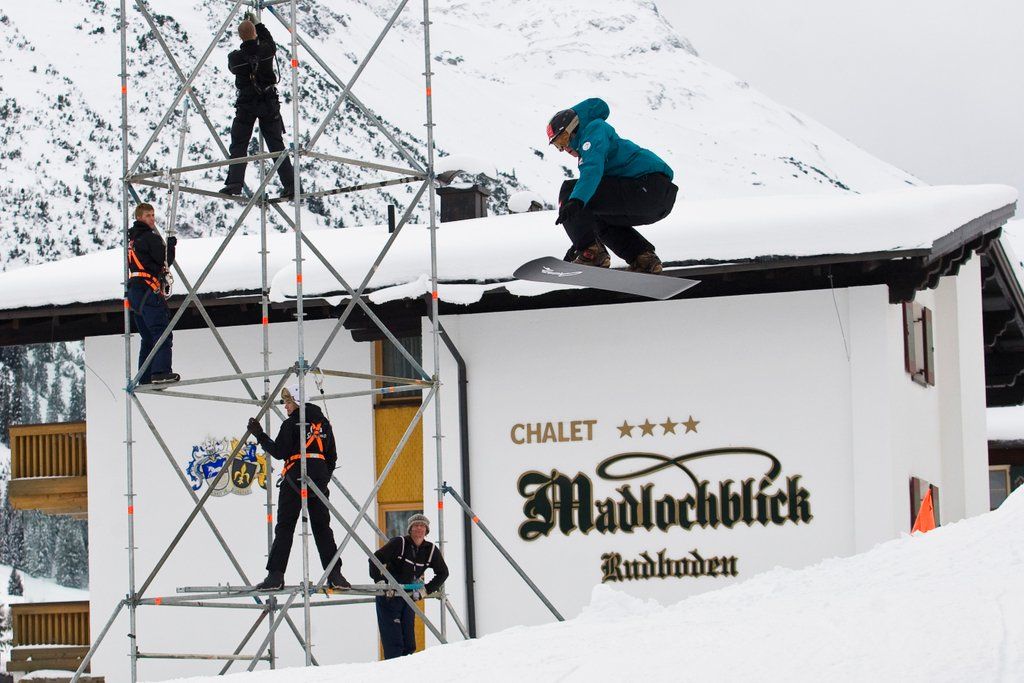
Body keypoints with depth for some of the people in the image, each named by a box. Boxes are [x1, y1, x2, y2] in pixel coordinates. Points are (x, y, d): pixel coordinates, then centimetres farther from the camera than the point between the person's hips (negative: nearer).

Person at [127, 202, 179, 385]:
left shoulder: (132, 240, 20)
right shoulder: (150, 238, -8)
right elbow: (166, 260, -11)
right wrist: (171, 245, 5)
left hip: (133, 292, 9)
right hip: (148, 291, -9)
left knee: (148, 337, 12)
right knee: (163, 333, -13)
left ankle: (145, 378, 8)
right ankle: (160, 372, -26)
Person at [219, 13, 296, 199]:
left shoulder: (234, 57, -9)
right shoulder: (266, 50, -9)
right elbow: (270, 42, 16)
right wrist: (257, 24, 23)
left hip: (245, 106, -1)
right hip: (269, 105, 1)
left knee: (238, 146, 7)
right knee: (276, 145, 6)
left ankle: (234, 183, -9)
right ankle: (290, 185, 0)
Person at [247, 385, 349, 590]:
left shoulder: (291, 423, -5)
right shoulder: (323, 422, 14)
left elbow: (279, 452, -10)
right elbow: (332, 456, 16)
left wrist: (260, 435, -2)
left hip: (295, 478, -5)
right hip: (319, 478, 5)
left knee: (284, 527, -1)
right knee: (322, 527, 7)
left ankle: (276, 575, -7)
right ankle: (335, 575, -3)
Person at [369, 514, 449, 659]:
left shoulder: (431, 550, -1)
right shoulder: (399, 543, -14)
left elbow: (443, 572, 11)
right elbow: (375, 559, -14)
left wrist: (426, 590, 2)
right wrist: (379, 581, -24)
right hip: (388, 595, -5)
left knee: (409, 641, 7)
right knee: (393, 642, -10)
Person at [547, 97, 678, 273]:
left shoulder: (595, 128, 4)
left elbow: (593, 166, -19)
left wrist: (576, 200, -33)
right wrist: (578, 245, 35)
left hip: (648, 185, -10)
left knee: (569, 190, -8)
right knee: (598, 217, 33)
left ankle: (592, 253, -19)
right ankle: (644, 258, 15)